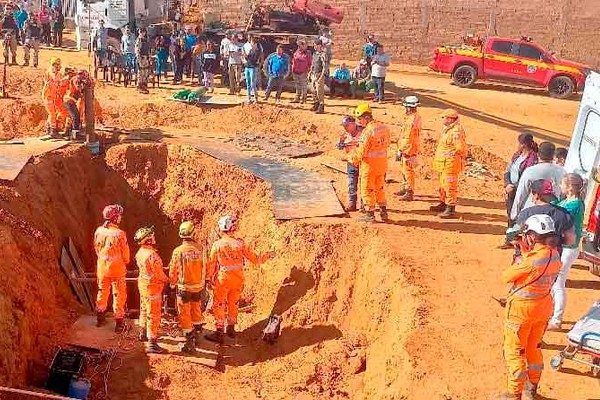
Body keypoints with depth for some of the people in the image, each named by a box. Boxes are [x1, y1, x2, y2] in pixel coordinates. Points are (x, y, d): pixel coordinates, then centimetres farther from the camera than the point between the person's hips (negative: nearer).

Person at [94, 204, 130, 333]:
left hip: (102, 268, 5)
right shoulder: (119, 234, -23)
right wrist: (125, 262, 9)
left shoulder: (98, 231, -7)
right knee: (119, 295, 7)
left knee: (102, 292, 22)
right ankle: (119, 323, 13)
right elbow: (125, 254, -13)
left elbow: (96, 248, 7)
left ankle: (100, 318, 36)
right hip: (117, 269, -5)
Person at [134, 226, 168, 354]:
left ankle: (143, 333, 44)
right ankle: (152, 343, -2)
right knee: (153, 315, -4)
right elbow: (159, 274, -23)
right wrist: (166, 279, -1)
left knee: (144, 310, 26)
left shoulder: (140, 252, -1)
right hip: (152, 287, -9)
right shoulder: (152, 255, -28)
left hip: (143, 284, 9)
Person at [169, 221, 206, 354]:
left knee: (185, 314, 8)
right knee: (196, 310, 23)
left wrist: (172, 284, 11)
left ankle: (190, 343, 10)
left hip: (184, 287, -3)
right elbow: (203, 268, 2)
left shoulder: (178, 251, -17)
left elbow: (173, 270, -7)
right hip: (198, 286, 3)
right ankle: (197, 334, 37)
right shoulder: (199, 249, -9)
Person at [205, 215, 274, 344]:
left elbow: (211, 265, -5)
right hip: (238, 280, 3)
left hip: (222, 280, -3)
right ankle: (231, 329, 32)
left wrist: (211, 279, 11)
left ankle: (219, 334, 8)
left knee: (219, 306, 7)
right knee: (233, 304, 20)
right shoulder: (240, 243, -7)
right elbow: (256, 259, -4)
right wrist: (267, 255, 14)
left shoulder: (217, 245, -12)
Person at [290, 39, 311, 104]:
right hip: (296, 72, 5)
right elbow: (293, 61, 14)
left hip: (303, 73, -5)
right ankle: (297, 98, 17)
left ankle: (303, 98, 8)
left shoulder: (308, 53, -5)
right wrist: (293, 70, 8)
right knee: (297, 86, 11)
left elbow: (310, 63, -3)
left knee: (304, 86, 1)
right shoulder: (296, 53, 8)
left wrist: (307, 71, -9)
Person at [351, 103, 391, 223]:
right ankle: (383, 212, 27)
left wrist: (355, 160, 0)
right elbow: (386, 144, 9)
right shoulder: (384, 128, 1)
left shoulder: (368, 131, -23)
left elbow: (362, 151, -19)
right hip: (382, 164, 7)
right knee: (380, 188, 21)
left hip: (369, 165, -7)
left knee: (367, 190, 8)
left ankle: (370, 214, 16)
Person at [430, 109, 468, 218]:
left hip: (450, 164, -11)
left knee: (450, 186, -7)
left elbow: (461, 149, -22)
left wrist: (450, 155, -14)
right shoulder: (447, 129, 14)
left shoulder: (456, 131, -19)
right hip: (443, 164, 11)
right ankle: (443, 203, 35)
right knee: (443, 185, 21)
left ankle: (450, 209, -2)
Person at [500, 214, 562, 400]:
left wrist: (522, 255, -4)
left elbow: (506, 276, -17)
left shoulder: (532, 259, -29)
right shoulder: (554, 254, -6)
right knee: (534, 347, 25)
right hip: (544, 307, 8)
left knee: (514, 352, 8)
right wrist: (526, 252, 1)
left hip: (522, 309, -8)